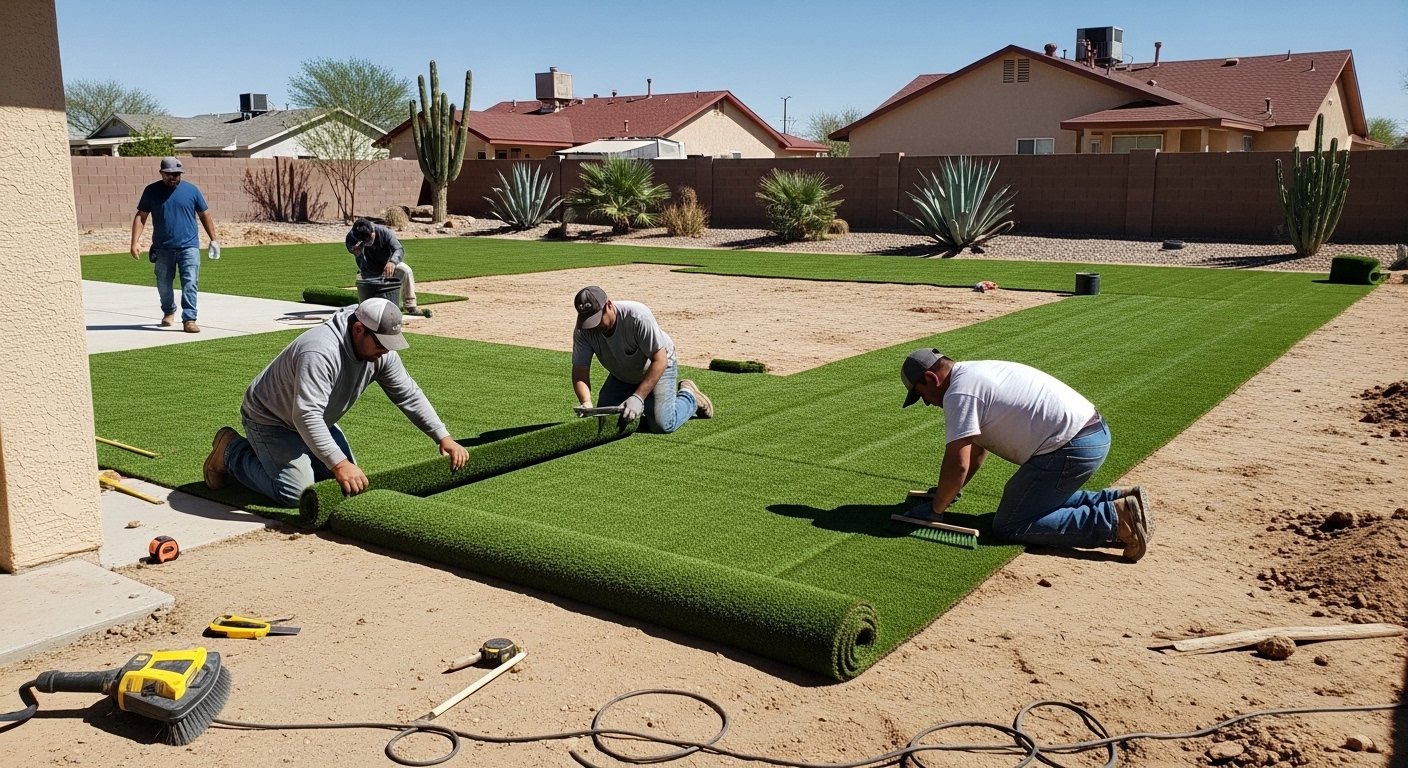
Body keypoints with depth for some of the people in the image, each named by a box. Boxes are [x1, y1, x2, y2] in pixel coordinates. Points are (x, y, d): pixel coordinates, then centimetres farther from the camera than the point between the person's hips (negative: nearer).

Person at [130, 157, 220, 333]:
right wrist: (134, 243, -5)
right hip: (163, 249, 2)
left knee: (190, 284, -10)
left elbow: (205, 215, 11)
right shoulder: (152, 191, 3)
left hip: (189, 246, -2)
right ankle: (169, 312, 36)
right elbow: (140, 217, 3)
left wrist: (214, 238, 12)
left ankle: (189, 319, -10)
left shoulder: (191, 190, 3)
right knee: (163, 285, 13)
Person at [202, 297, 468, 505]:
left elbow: (409, 395, -7)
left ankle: (265, 452, 25)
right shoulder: (321, 352, -39)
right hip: (269, 419, -8)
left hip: (316, 420, 9)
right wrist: (339, 464, -51)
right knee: (295, 492, -19)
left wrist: (444, 437, -14)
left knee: (346, 482, 10)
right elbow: (306, 415, -45)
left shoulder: (380, 352, -13)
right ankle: (232, 451, 5)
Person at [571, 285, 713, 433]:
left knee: (662, 424, -20)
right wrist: (586, 404, -41)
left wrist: (638, 397, -40)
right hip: (620, 377, 5)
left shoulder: (638, 316, -37)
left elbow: (659, 360, -34)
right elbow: (579, 371, -22)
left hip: (658, 367, -5)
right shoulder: (583, 330, -24)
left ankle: (689, 396, 11)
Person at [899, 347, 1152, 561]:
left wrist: (935, 508, -2)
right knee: (1039, 499, 27)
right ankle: (1119, 500, 15)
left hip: (1072, 449, -10)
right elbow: (978, 446, 29)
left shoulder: (958, 392, -12)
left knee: (1008, 526, -5)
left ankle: (1115, 520, -11)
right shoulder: (975, 372, 19)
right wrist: (948, 490, 31)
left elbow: (958, 464, -16)